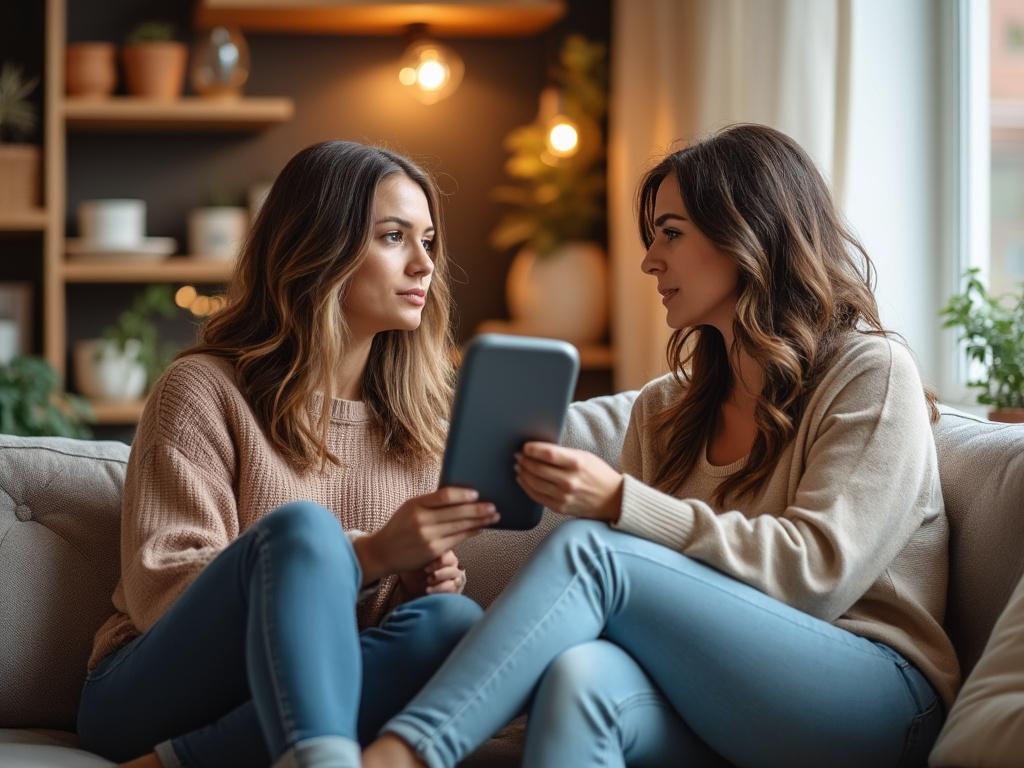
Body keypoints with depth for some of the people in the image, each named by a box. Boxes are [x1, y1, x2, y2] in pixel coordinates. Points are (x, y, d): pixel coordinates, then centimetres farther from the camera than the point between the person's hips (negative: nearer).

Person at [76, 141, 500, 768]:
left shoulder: (413, 417, 12)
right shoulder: (206, 389, -3)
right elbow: (157, 591, -12)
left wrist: (428, 577, -7)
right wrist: (369, 556, -22)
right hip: (154, 692, -4)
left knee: (454, 622, -27)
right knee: (301, 526, -32)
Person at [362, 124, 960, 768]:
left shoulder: (870, 373, 1)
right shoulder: (662, 410, 19)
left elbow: (819, 573, -12)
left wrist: (619, 503, -18)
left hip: (873, 701, -4)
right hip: (719, 710, 4)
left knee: (591, 547, -24)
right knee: (579, 672, -32)